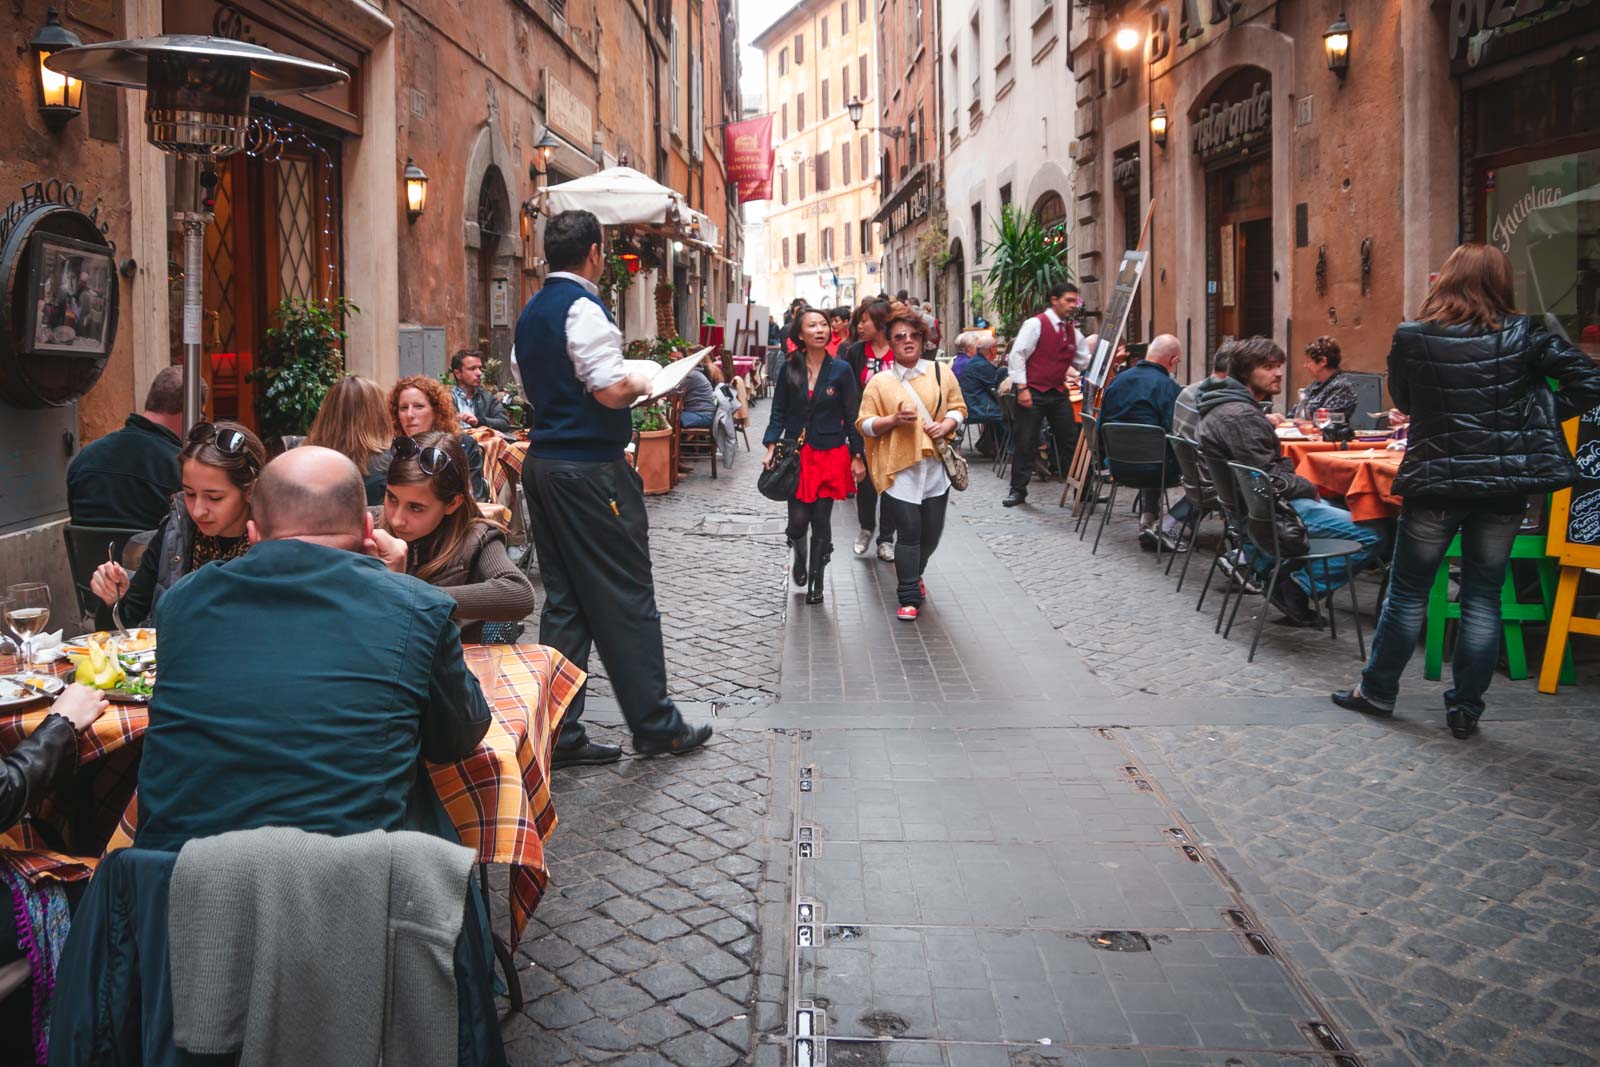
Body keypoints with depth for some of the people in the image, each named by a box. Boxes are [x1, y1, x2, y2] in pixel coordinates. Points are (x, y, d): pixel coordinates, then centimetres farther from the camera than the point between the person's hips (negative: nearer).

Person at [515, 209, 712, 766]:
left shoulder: (531, 312, 14)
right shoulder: (584, 307, -14)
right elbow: (612, 391, -21)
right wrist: (640, 383, -3)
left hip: (543, 463, 9)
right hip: (590, 468, -9)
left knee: (564, 599, 12)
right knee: (626, 598, 1)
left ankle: (561, 732, 15)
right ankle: (655, 725, 11)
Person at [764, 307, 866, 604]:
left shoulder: (841, 370, -2)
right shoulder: (789, 370, 1)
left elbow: (851, 417, 1)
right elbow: (778, 413, 5)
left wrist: (857, 457, -1)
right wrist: (771, 448, -7)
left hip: (830, 454, -1)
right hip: (796, 455, 1)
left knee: (821, 521, 3)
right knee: (798, 521, -2)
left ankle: (816, 582, 20)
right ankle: (799, 558, 33)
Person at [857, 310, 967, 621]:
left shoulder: (941, 374, 6)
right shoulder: (879, 381, -1)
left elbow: (958, 407, 13)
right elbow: (864, 424, -1)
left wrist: (947, 425, -8)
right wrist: (894, 419, -18)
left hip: (934, 464, 3)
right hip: (898, 467, -3)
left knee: (932, 532, 11)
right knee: (909, 533, -5)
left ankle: (913, 575, 41)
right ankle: (909, 597, 8)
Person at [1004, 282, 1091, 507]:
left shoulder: (1073, 332, 12)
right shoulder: (1035, 324, -8)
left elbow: (1085, 362, 17)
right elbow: (1017, 355, -11)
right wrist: (1021, 388, -16)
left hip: (1059, 393, 6)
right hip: (1033, 393, -6)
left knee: (1071, 441, 6)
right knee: (1025, 443, -1)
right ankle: (1018, 490, 9)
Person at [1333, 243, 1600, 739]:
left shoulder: (1412, 338, -7)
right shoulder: (1525, 334, -4)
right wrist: (1538, 416, 3)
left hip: (1434, 481, -1)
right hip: (1504, 484, 1)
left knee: (1407, 591, 13)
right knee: (1483, 598, 9)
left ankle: (1377, 691, 23)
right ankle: (1465, 709, 15)